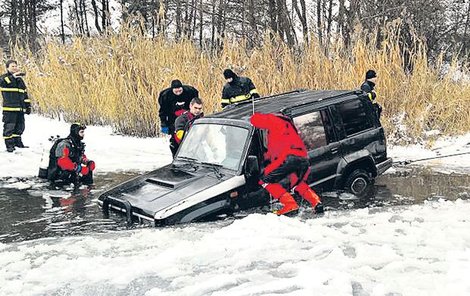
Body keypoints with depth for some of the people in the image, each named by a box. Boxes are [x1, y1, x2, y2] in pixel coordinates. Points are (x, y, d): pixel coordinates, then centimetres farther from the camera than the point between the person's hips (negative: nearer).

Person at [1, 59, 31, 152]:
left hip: (20, 108, 6)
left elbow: (25, 94, 23)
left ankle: (18, 142, 26)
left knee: (20, 127, 13)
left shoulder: (20, 79, 21)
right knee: (9, 127, -6)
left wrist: (28, 106, 19)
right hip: (9, 108, -6)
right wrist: (14, 76, -34)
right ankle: (9, 145, -1)